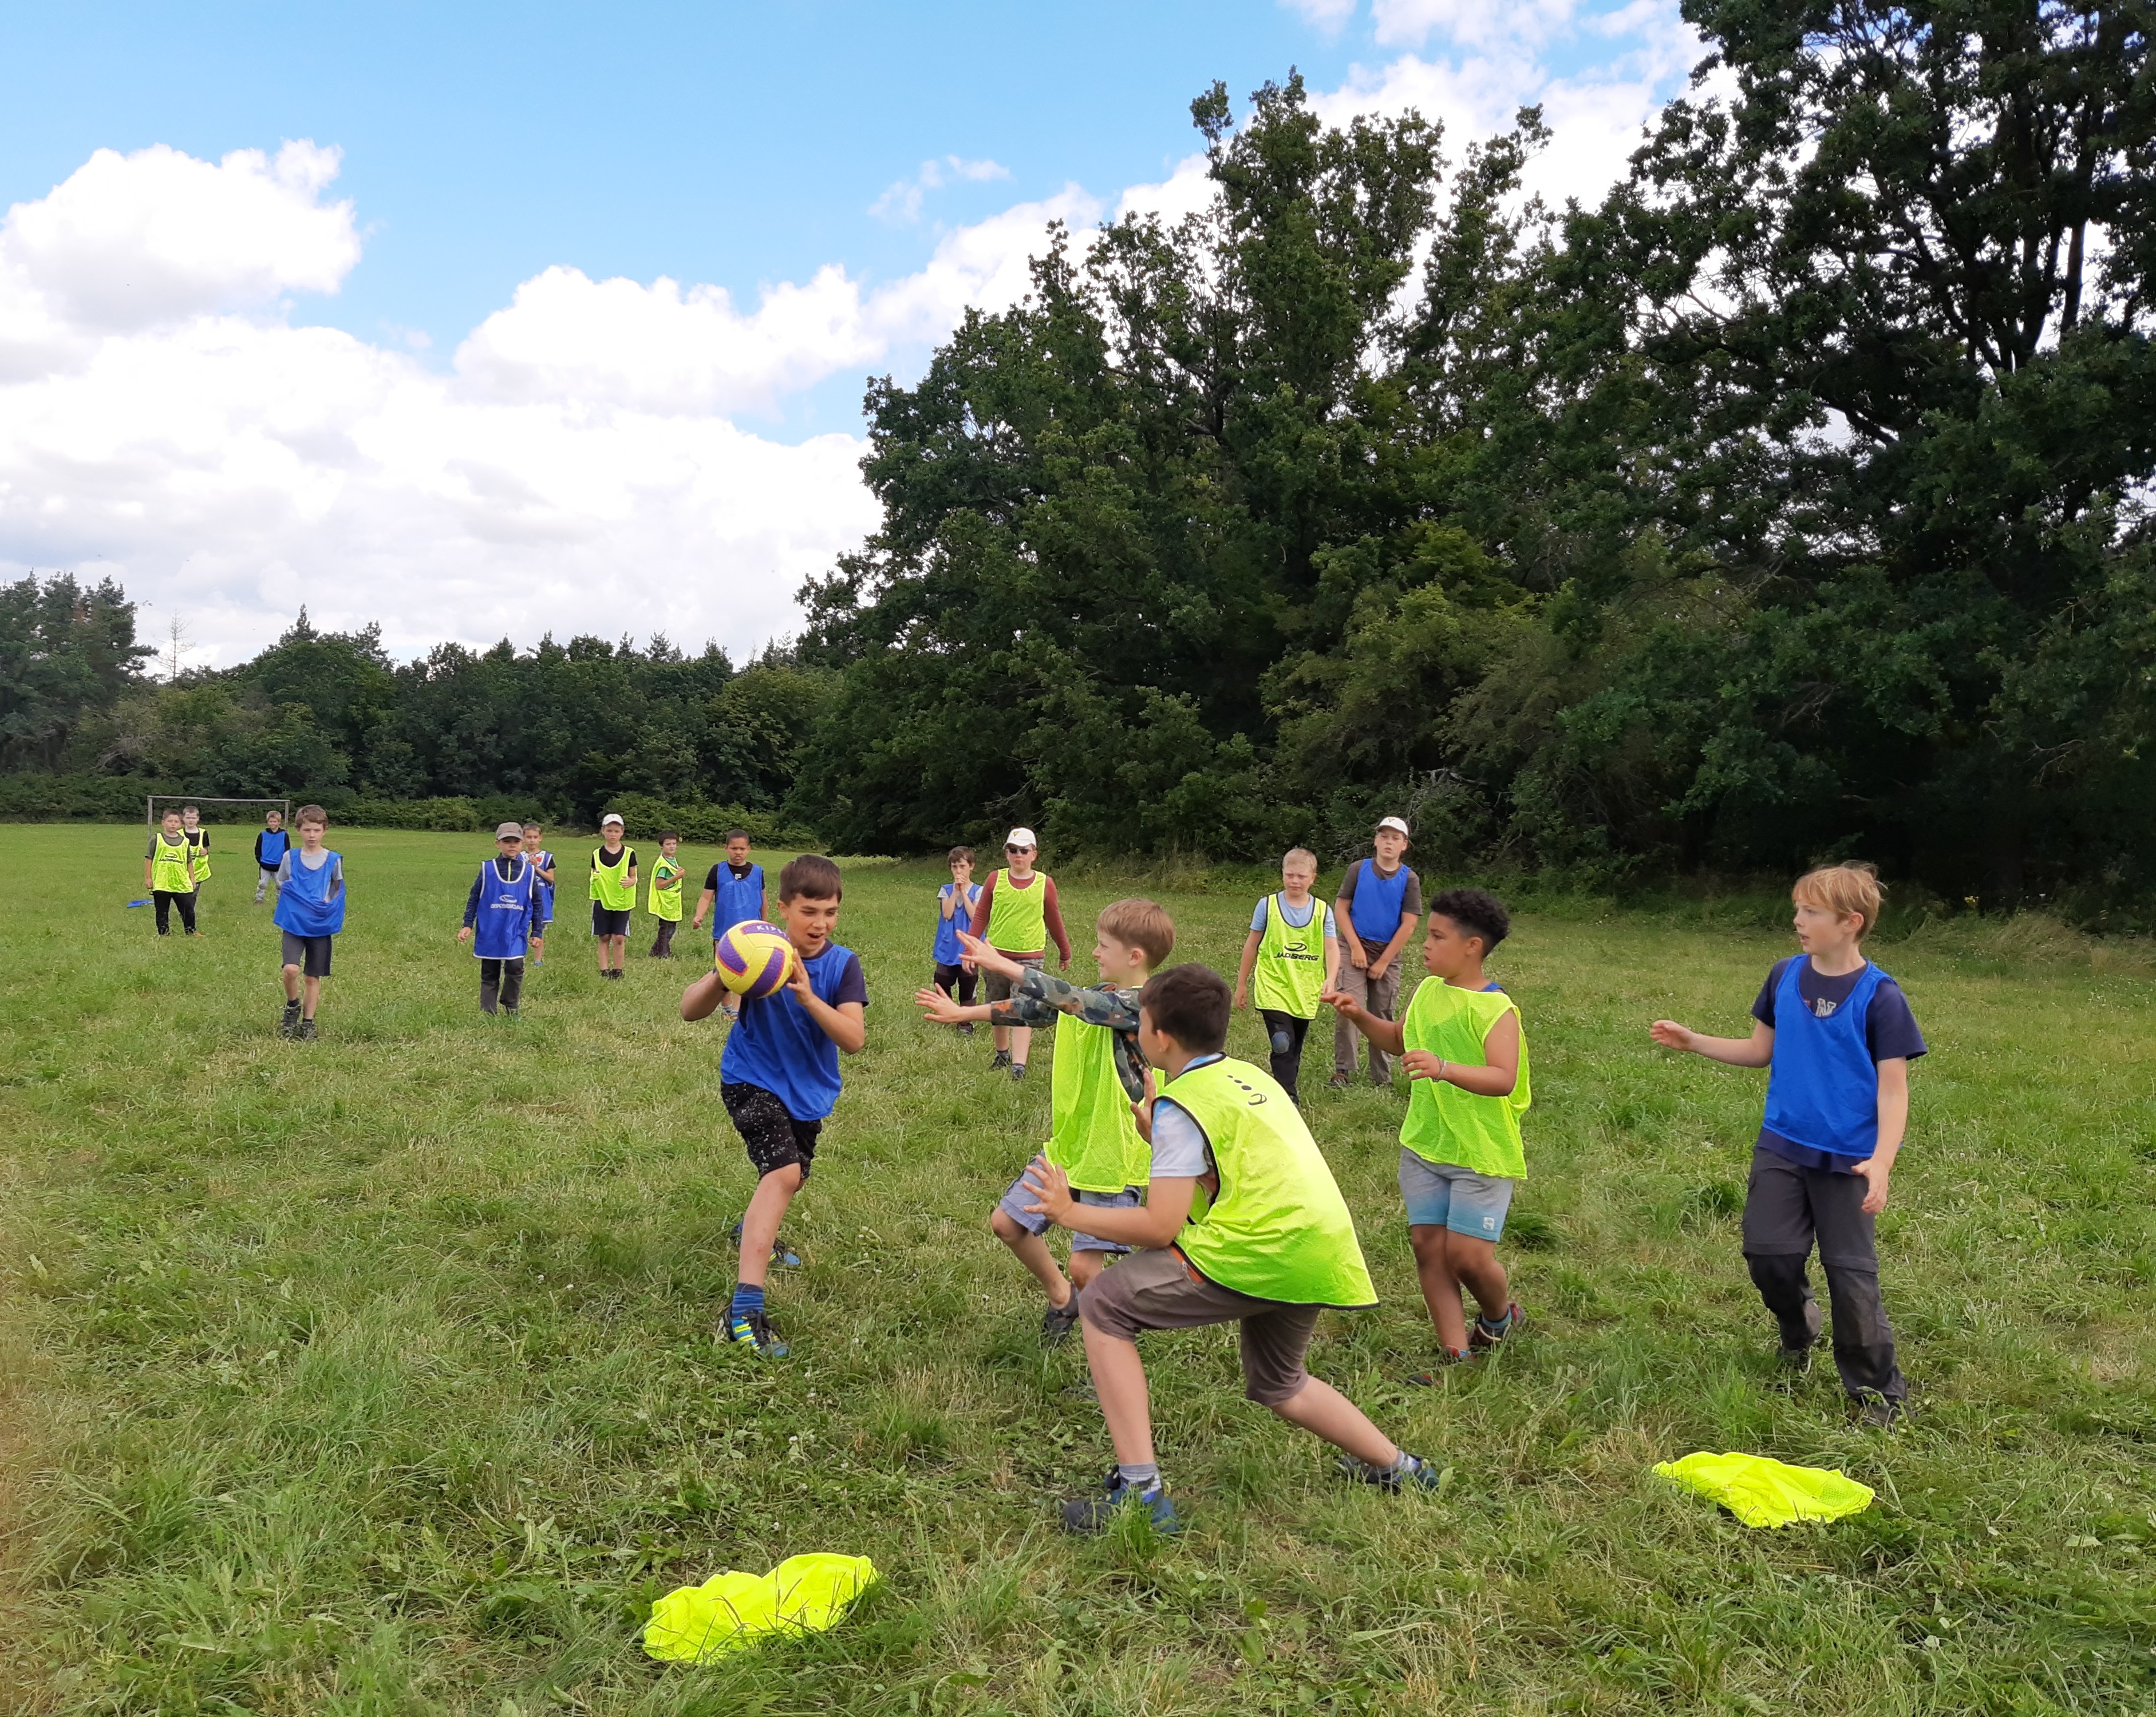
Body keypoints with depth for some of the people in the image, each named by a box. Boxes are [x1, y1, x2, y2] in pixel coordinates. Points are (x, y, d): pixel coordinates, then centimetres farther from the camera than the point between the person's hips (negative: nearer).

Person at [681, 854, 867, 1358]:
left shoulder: (842, 964, -16)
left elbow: (855, 1040, -26)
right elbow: (691, 1010, -22)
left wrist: (808, 997, -39)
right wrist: (720, 977, -43)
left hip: (810, 1089, 5)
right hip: (752, 1080, -5)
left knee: (790, 1177, 27)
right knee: (783, 1171, -27)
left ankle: (754, 1232, 62)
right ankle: (745, 1310, -28)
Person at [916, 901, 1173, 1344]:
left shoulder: (1141, 1005, -20)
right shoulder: (1102, 998, 7)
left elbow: (1071, 1000, -33)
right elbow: (1036, 1008, 13)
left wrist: (1004, 965, -32)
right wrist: (965, 1012, 10)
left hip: (1113, 1156, -9)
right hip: (1067, 1144, 9)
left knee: (1085, 1266, -10)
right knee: (1006, 1223, 13)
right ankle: (1061, 1297, 36)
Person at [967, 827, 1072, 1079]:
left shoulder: (1045, 884, -2)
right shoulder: (996, 879, 0)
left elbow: (1054, 920, 9)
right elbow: (980, 915, 4)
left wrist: (1065, 952, 18)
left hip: (1030, 957, -2)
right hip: (997, 954, 2)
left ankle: (1019, 1065, -13)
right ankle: (1002, 1054, 32)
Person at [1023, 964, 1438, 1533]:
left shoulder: (1181, 1104, -5)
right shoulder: (1248, 1075, 19)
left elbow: (1160, 1227, -11)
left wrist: (1071, 1213, 1)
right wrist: (1157, 1137, 32)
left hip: (1262, 1248, -9)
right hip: (1325, 1250, 9)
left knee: (1102, 1306, 0)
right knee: (1277, 1385, 33)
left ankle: (1139, 1492, -6)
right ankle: (1398, 1469, 38)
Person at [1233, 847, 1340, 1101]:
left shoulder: (1323, 911, 1)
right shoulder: (1268, 905, -3)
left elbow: (1332, 948, -6)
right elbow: (1252, 945, 5)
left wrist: (1330, 978, -25)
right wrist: (1242, 984, 8)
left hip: (1305, 993, 3)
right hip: (1273, 988, -3)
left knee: (1295, 1048, 15)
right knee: (1282, 1044, -17)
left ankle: (1287, 1088, 33)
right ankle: (1287, 1098, -14)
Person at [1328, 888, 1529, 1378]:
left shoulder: (1495, 1009, -17)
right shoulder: (1428, 992, 5)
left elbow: (1503, 1079, -31)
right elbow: (1399, 1041, 24)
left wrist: (1445, 1069, -45)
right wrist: (1360, 1017, 8)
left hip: (1481, 1153, -7)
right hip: (1424, 1145, 7)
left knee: (1467, 1254, -6)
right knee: (1427, 1243, 3)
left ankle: (1500, 1316, 27)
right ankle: (1455, 1356, 12)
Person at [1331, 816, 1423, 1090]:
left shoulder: (1409, 879, -2)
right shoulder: (1358, 869, -1)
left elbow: (1408, 925, -4)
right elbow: (1342, 909, 0)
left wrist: (1383, 962, -7)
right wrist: (1356, 947, -9)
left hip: (1388, 954, 1)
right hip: (1355, 947, -1)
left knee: (1383, 1016, 9)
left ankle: (1382, 1079, 18)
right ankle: (1342, 1071, -9)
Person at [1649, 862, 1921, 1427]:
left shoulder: (1880, 996, -12)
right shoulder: (1785, 977, 2)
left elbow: (1893, 1086, -12)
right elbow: (1760, 1050, 14)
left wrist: (1881, 1162, -24)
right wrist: (1693, 1041, 4)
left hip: (1847, 1160, -4)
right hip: (1781, 1147, 4)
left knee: (1851, 1274, 0)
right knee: (1768, 1254, 3)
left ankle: (1879, 1392, 17)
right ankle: (1798, 1328, 36)